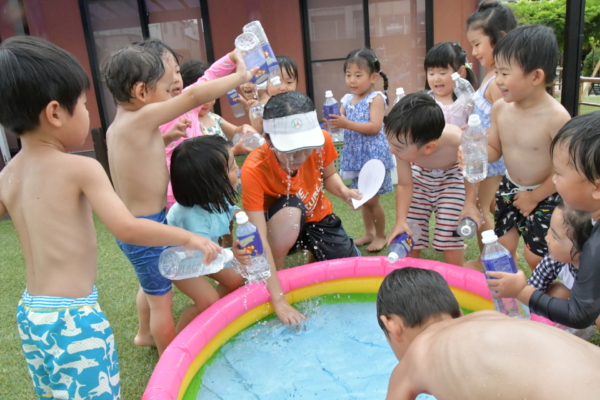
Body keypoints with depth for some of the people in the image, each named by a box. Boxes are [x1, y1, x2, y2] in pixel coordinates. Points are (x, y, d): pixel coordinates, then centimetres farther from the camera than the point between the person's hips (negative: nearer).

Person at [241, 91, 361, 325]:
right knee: (290, 210, -38)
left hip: (319, 217, 4)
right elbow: (260, 241, -36)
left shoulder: (322, 141, -24)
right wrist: (279, 301, -38)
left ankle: (315, 257, 26)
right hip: (280, 228, -3)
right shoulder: (254, 170, -35)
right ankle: (271, 281, -12)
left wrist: (344, 191, -23)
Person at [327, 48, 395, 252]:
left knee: (372, 199, 0)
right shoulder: (346, 100, 8)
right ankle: (369, 233, 31)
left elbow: (375, 127, -20)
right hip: (355, 154, 6)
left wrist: (347, 124, -27)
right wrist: (333, 122, -17)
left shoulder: (376, 98, -10)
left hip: (373, 153, -6)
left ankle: (381, 235, 20)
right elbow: (342, 124, 6)